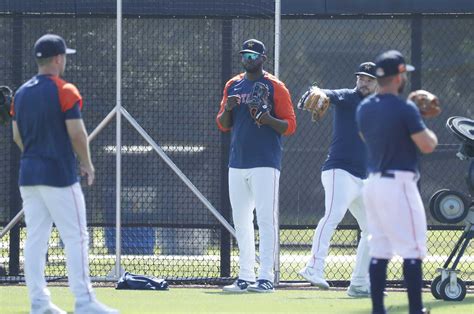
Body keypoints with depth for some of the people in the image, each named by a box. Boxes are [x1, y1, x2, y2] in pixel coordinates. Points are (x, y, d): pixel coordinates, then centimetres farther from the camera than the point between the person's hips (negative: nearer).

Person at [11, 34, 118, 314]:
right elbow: (77, 133, -14)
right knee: (76, 236, -4)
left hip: (29, 174, 7)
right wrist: (87, 165, -1)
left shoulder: (21, 93, 10)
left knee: (35, 238, 8)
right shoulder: (64, 91, -11)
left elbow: (17, 136, 13)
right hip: (59, 174, -7)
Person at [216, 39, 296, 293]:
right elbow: (223, 125, 17)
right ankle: (245, 278, 13)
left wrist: (268, 120, -22)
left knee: (266, 219, -11)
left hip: (265, 164, -6)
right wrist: (227, 109, -5)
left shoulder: (275, 87, -1)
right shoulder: (233, 86, 15)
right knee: (240, 221, 8)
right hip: (237, 163, 6)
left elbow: (290, 126, -3)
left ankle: (266, 278, -12)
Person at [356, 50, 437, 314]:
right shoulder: (405, 109, -14)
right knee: (412, 250, -4)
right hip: (398, 183, -7)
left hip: (373, 182, 7)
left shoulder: (364, 109, 9)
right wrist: (430, 132, 8)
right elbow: (427, 146, -15)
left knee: (379, 250, 9)